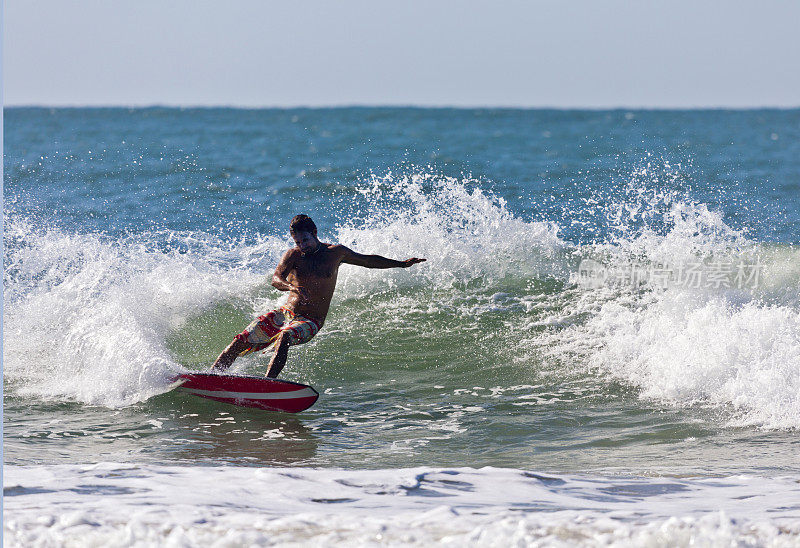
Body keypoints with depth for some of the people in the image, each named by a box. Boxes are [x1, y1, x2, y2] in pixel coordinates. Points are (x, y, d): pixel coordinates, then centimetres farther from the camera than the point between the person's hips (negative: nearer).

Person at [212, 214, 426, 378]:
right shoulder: (293, 255, -1)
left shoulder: (335, 252, 2)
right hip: (284, 313, 2)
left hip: (309, 322, -2)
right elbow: (276, 279, -18)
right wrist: (290, 286, -41)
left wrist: (402, 264, 18)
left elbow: (368, 260, 16)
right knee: (240, 342, -11)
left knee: (284, 338, -36)